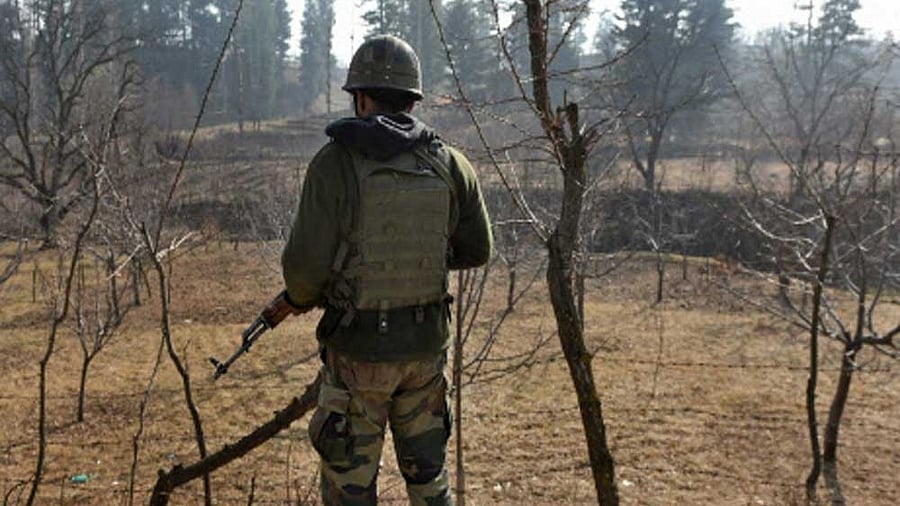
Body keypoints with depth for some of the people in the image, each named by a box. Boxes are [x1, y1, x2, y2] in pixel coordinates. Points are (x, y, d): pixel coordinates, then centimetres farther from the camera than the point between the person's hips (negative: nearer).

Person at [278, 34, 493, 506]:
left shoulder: (336, 162, -14)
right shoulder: (449, 163, -1)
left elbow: (306, 262, -16)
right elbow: (477, 249, 8)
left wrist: (301, 295, 6)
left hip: (359, 348, -4)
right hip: (427, 343, 4)